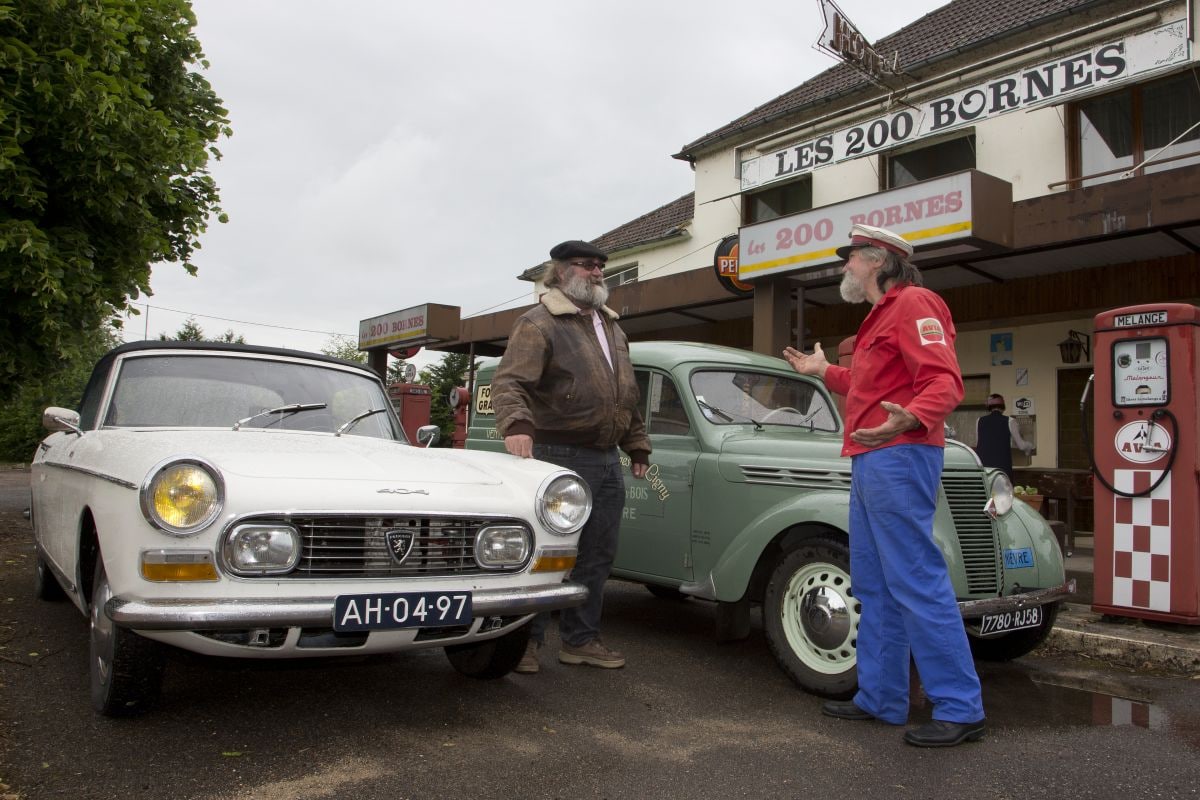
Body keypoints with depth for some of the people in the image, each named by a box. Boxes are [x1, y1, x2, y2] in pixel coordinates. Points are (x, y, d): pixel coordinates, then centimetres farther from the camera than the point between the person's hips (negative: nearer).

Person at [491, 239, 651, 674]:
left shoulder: (612, 328, 19)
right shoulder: (538, 324, -7)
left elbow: (627, 394, 25)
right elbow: (508, 381, -21)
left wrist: (637, 444, 22)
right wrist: (516, 426, -38)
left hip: (607, 461, 8)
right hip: (559, 456, -7)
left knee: (596, 556, 13)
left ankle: (580, 638, 25)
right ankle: (526, 640, 14)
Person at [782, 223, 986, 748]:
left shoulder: (913, 303, -8)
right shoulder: (882, 315, 23)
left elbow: (943, 382, -20)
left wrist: (909, 419, -39)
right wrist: (825, 372, 40)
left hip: (898, 458, -11)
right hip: (870, 464, 11)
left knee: (918, 583, -10)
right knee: (874, 587, 12)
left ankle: (960, 709, -2)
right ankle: (881, 698, 20)